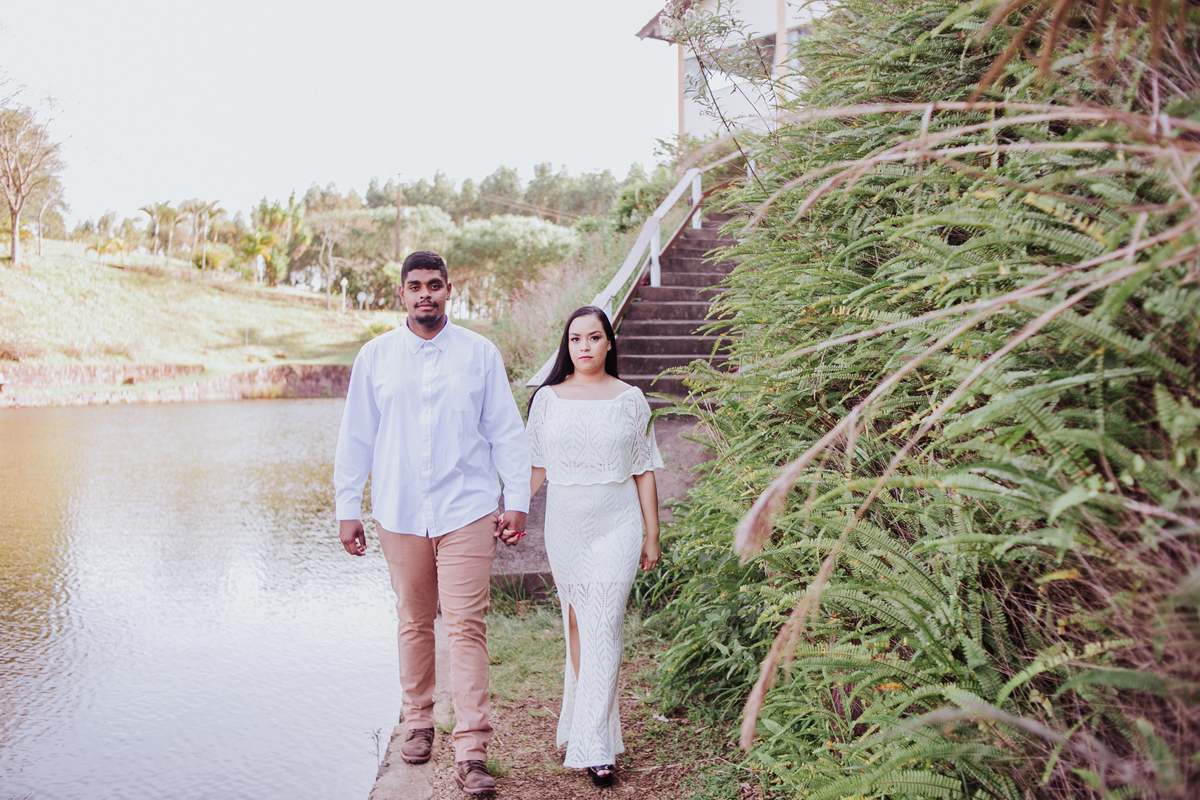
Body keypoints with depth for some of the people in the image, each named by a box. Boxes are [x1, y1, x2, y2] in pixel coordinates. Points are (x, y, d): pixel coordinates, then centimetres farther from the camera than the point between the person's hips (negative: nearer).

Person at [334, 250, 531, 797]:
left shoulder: (480, 354, 3)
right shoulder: (375, 356, 6)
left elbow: (506, 431, 6)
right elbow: (356, 437, 9)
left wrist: (516, 501, 0)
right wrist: (347, 509, 7)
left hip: (466, 511, -2)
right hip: (399, 513, 2)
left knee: (466, 627, -5)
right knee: (414, 623, 12)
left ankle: (471, 754, -2)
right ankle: (418, 722, 31)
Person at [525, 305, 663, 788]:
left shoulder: (631, 400, 2)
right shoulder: (547, 399, 4)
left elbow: (644, 472, 5)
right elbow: (534, 466, 6)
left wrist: (652, 536, 6)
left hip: (616, 526, -2)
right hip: (565, 525, 2)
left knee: (603, 629, -7)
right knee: (576, 625, 10)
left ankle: (593, 747, -3)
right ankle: (593, 719, 27)